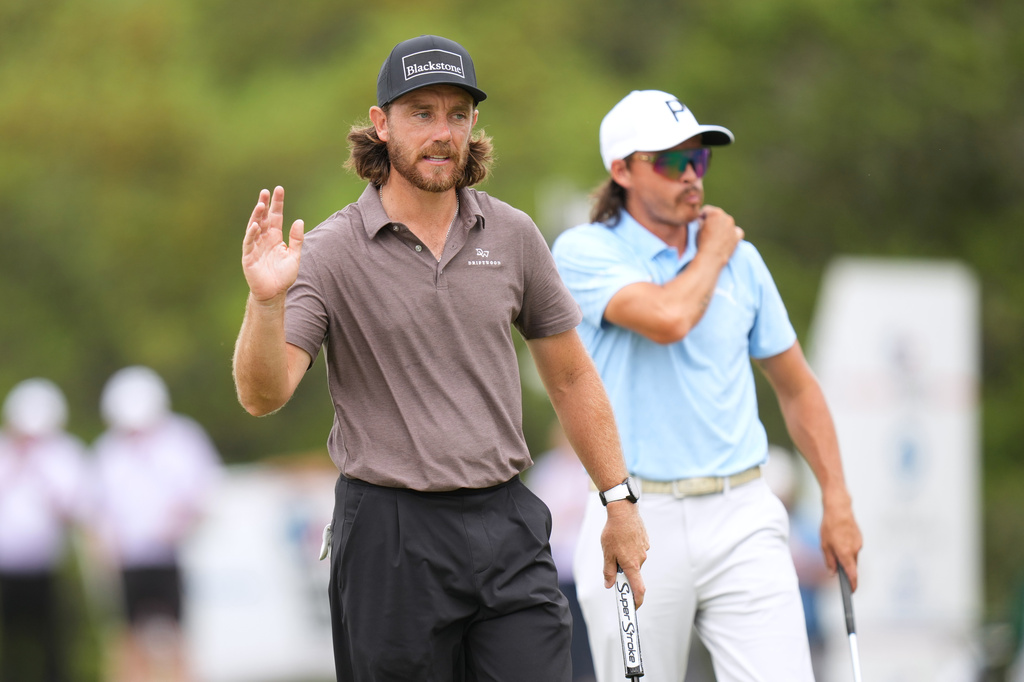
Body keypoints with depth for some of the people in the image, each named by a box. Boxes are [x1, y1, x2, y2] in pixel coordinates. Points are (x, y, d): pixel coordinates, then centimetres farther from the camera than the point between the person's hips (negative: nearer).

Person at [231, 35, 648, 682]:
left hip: (509, 530, 3)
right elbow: (262, 395, -14)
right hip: (389, 532, -3)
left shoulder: (512, 235, 7)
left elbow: (571, 375, 16)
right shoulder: (331, 252, -5)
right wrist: (267, 301, -32)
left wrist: (619, 501, 12)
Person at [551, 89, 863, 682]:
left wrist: (837, 499, 12)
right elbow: (666, 319, -22)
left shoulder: (742, 259, 10)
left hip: (743, 521, 3)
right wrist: (711, 254, -3)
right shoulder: (584, 251, -3)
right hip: (637, 523, -3)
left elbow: (796, 386, 19)